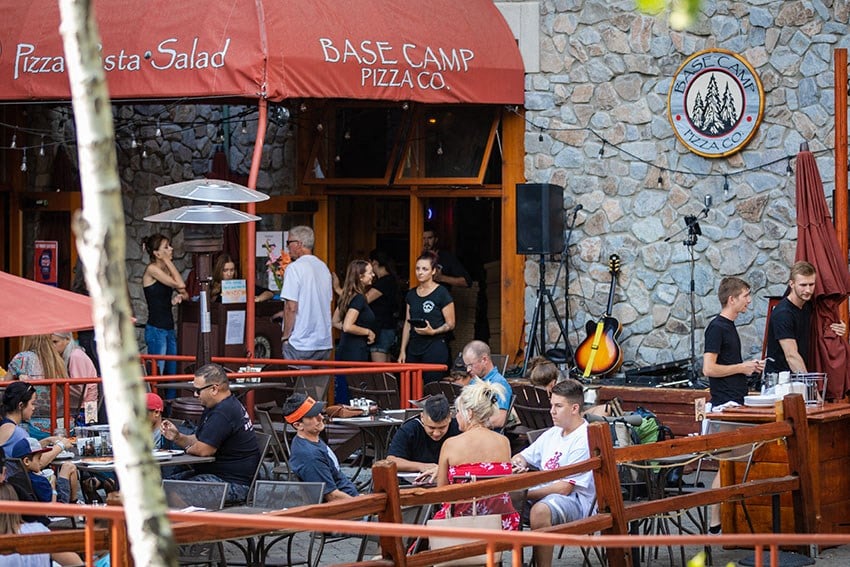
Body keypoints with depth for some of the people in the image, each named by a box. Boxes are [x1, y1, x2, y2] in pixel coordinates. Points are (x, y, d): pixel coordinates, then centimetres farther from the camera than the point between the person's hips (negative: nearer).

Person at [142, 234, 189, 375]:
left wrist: (179, 296, -5)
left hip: (169, 329, 8)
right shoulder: (152, 269, -11)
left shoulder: (166, 270, 13)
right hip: (156, 330, -8)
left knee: (172, 373, 8)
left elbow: (185, 294, 18)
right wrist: (167, 261, -10)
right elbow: (180, 284, -18)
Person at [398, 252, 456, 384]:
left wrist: (433, 331, -20)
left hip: (435, 347, -6)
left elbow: (450, 324, -3)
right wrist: (402, 351, 12)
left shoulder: (442, 293, -3)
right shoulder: (411, 295, 15)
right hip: (414, 347, 6)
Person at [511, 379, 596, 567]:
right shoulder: (552, 433, 15)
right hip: (543, 493, 8)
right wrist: (517, 464, -3)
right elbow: (521, 457, 23)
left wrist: (526, 494, -18)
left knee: (540, 510, -39)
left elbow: (565, 488, -18)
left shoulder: (584, 440, -13)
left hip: (575, 500, -8)